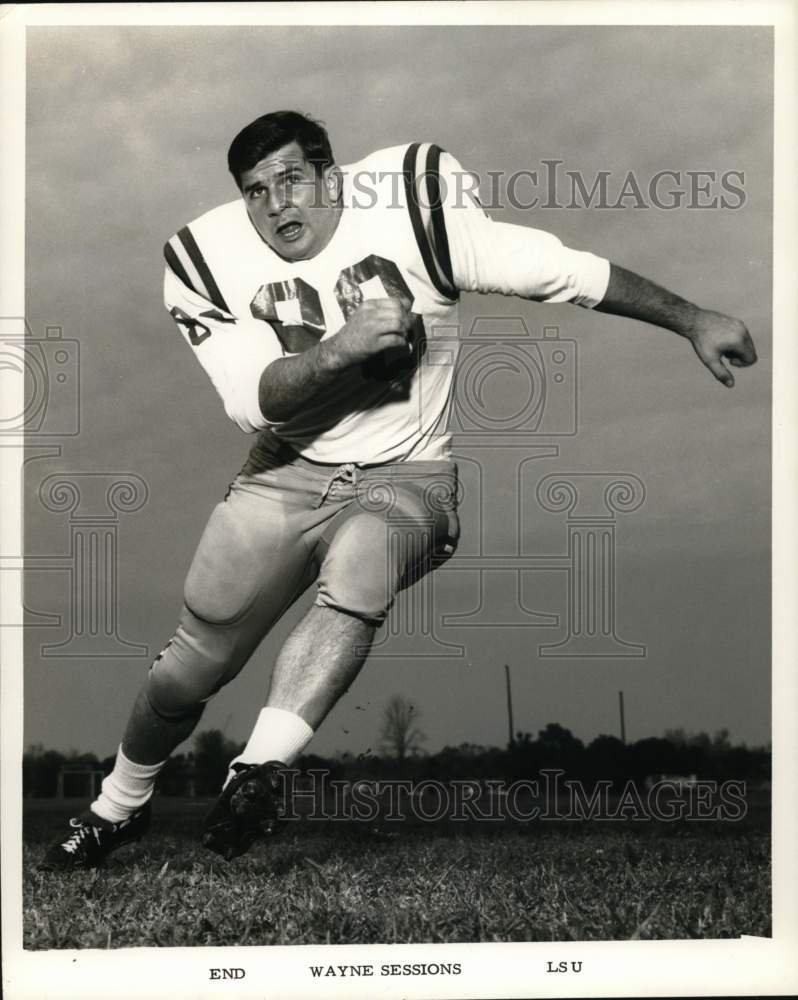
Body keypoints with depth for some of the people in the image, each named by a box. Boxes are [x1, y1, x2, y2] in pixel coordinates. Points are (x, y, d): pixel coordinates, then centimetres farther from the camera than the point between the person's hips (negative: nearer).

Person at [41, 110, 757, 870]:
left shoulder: (410, 212, -15)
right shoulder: (210, 260, -6)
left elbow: (565, 273, -14)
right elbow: (252, 402, -13)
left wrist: (694, 322, -13)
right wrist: (337, 350, -30)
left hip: (404, 476, -2)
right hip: (287, 476, 3)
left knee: (356, 575, -37)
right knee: (189, 667, 5)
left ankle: (256, 775, -32)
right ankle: (118, 808, 31)